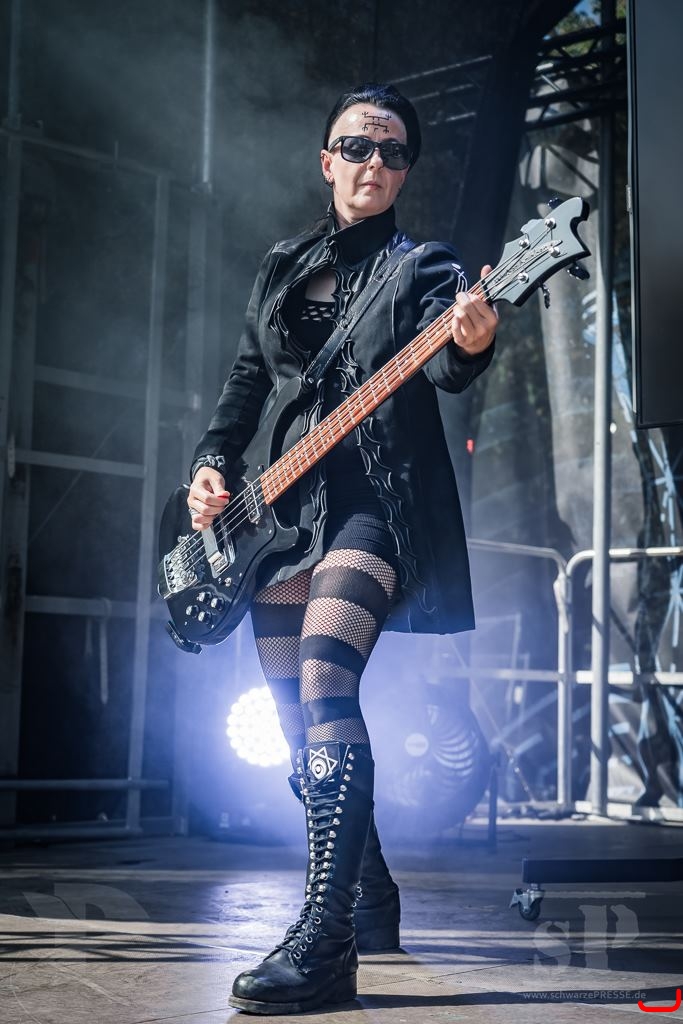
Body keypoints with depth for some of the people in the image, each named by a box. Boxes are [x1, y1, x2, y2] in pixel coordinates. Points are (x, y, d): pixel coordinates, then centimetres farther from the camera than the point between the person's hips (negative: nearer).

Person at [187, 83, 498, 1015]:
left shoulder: (424, 267, 4)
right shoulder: (282, 270, 18)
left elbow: (445, 368, -15)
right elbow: (246, 384, 21)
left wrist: (468, 342, -39)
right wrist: (212, 464, 4)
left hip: (378, 497, -6)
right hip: (282, 507, 6)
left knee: (323, 680, -27)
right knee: (296, 715, 6)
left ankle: (326, 944, -31)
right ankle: (370, 898, 24)